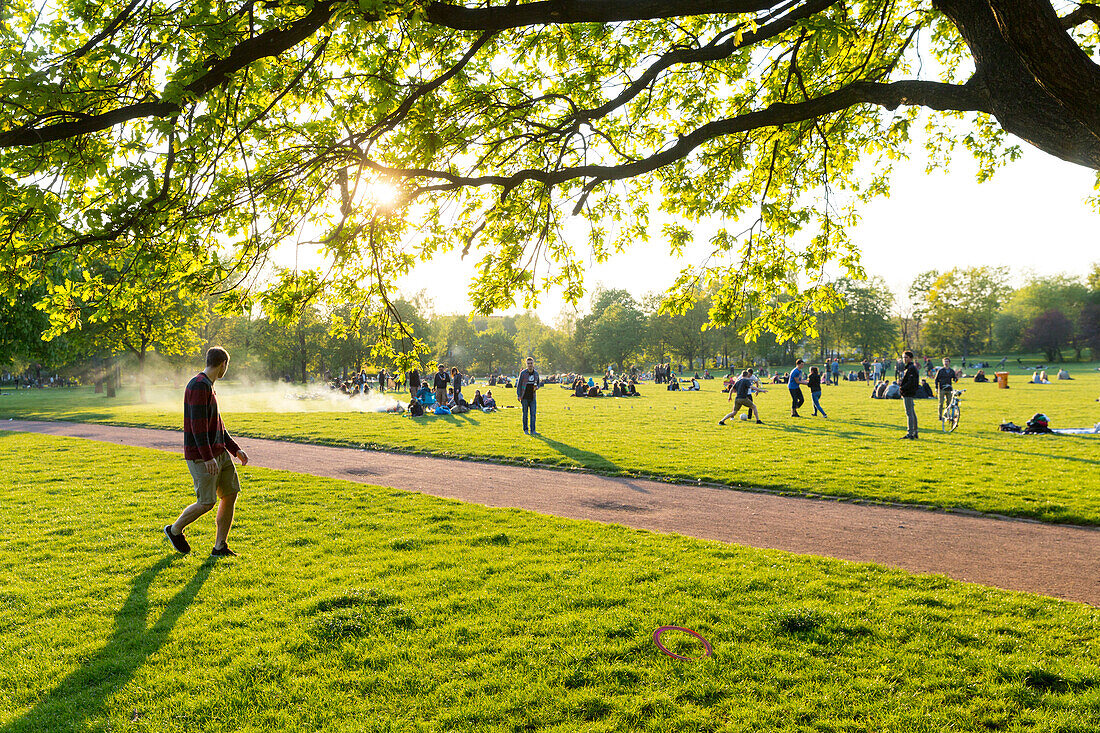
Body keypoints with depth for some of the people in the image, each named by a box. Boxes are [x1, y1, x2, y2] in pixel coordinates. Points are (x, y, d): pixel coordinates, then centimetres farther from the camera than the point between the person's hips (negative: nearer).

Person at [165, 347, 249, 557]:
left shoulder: (209, 387, 16)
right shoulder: (199, 386, -14)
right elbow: (198, 424, -21)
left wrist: (236, 449, 19)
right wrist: (208, 457, -24)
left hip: (219, 452, 9)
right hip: (201, 455, -9)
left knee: (230, 494, 3)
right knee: (206, 503, -5)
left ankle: (220, 547, 9)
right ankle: (175, 530, 21)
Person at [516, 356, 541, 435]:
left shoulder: (536, 373, 7)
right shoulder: (523, 373, -5)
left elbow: (538, 384, 19)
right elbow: (519, 384, -2)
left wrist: (537, 387, -6)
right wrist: (519, 395, -9)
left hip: (532, 397, 3)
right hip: (525, 397, -3)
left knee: (533, 414, -1)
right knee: (525, 414, 3)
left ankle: (533, 430, 1)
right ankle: (525, 430, 12)